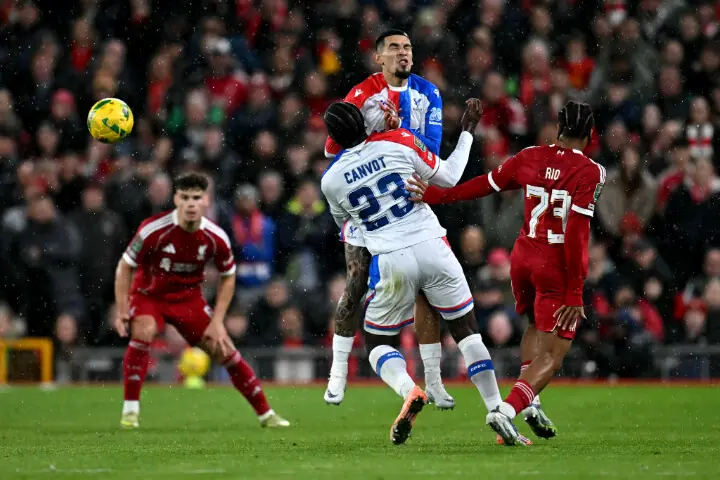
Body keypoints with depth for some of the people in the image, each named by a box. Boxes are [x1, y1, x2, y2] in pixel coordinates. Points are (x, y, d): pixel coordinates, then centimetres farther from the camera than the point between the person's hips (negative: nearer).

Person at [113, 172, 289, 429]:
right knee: (143, 331, -33)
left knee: (224, 349, -3)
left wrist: (217, 321, -6)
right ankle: (130, 410, -21)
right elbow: (125, 266, -13)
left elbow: (228, 277, 1)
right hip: (148, 293, -3)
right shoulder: (153, 230, -26)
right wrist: (121, 311, -19)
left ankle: (265, 413, 13)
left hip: (188, 297, 3)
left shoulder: (216, 238, -16)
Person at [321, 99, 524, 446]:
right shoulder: (399, 142, -3)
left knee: (378, 342, 17)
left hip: (391, 262, -1)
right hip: (432, 248, 1)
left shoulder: (332, 180, 0)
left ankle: (408, 390, -16)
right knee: (466, 330, 15)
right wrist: (467, 132, 19)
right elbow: (449, 177, 6)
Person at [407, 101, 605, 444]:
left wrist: (433, 195, 13)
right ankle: (507, 410, -22)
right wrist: (574, 293, -17)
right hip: (557, 265, -5)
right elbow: (576, 232, -18)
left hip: (523, 257, 5)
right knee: (552, 354, -1)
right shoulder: (589, 172, -12)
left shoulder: (530, 157, 2)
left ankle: (530, 402, 15)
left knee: (536, 326, 31)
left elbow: (484, 185, 4)